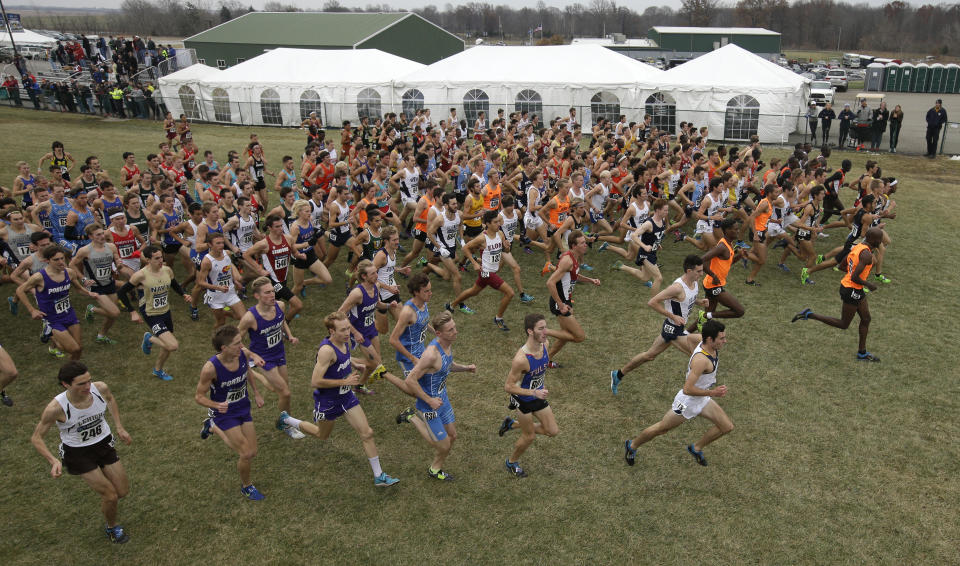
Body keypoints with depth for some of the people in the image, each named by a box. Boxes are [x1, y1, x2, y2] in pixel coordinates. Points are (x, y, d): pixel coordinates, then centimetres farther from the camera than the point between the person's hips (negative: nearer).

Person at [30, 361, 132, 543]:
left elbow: (110, 399, 6)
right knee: (111, 496, -4)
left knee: (123, 492, 10)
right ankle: (112, 527, 28)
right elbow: (36, 438, -15)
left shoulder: (100, 388, -20)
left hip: (104, 444, 4)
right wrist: (53, 461, -29)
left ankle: (106, 500, 48)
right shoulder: (56, 408, -29)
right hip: (78, 453, -4)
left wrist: (119, 427, 2)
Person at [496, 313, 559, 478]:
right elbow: (508, 387, -27)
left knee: (553, 431, 12)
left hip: (538, 394, 7)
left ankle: (513, 424, 28)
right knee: (529, 436, 10)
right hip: (523, 400, -7)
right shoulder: (521, 359, -36)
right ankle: (512, 462, 41)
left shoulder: (544, 344, -13)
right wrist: (534, 393, -34)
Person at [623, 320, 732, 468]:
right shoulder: (701, 359, -36)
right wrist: (712, 393, -30)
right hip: (687, 402, -8)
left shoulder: (709, 345, -9)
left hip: (702, 399, 8)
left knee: (727, 427, 8)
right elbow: (687, 389, -36)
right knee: (661, 428, 10)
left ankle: (696, 448, 28)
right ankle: (632, 445, 34)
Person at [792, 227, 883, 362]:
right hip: (852, 291, -10)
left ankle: (862, 353, 29)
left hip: (846, 285, 10)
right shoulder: (866, 254, -24)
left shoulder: (857, 247, 4)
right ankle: (809, 314, 4)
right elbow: (854, 278, -28)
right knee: (843, 324, 5)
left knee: (866, 319, 18)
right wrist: (868, 285, -11)